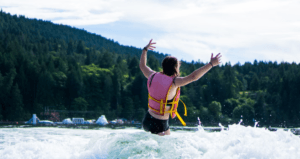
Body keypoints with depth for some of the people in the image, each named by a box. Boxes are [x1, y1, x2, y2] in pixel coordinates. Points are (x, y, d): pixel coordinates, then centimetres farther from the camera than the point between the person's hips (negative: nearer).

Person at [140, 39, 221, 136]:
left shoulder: (153, 76, -1)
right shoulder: (173, 82, -20)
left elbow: (142, 66, 20)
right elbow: (193, 76, -28)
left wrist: (145, 49, 33)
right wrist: (211, 64, -26)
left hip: (147, 120, 8)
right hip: (160, 125, -8)